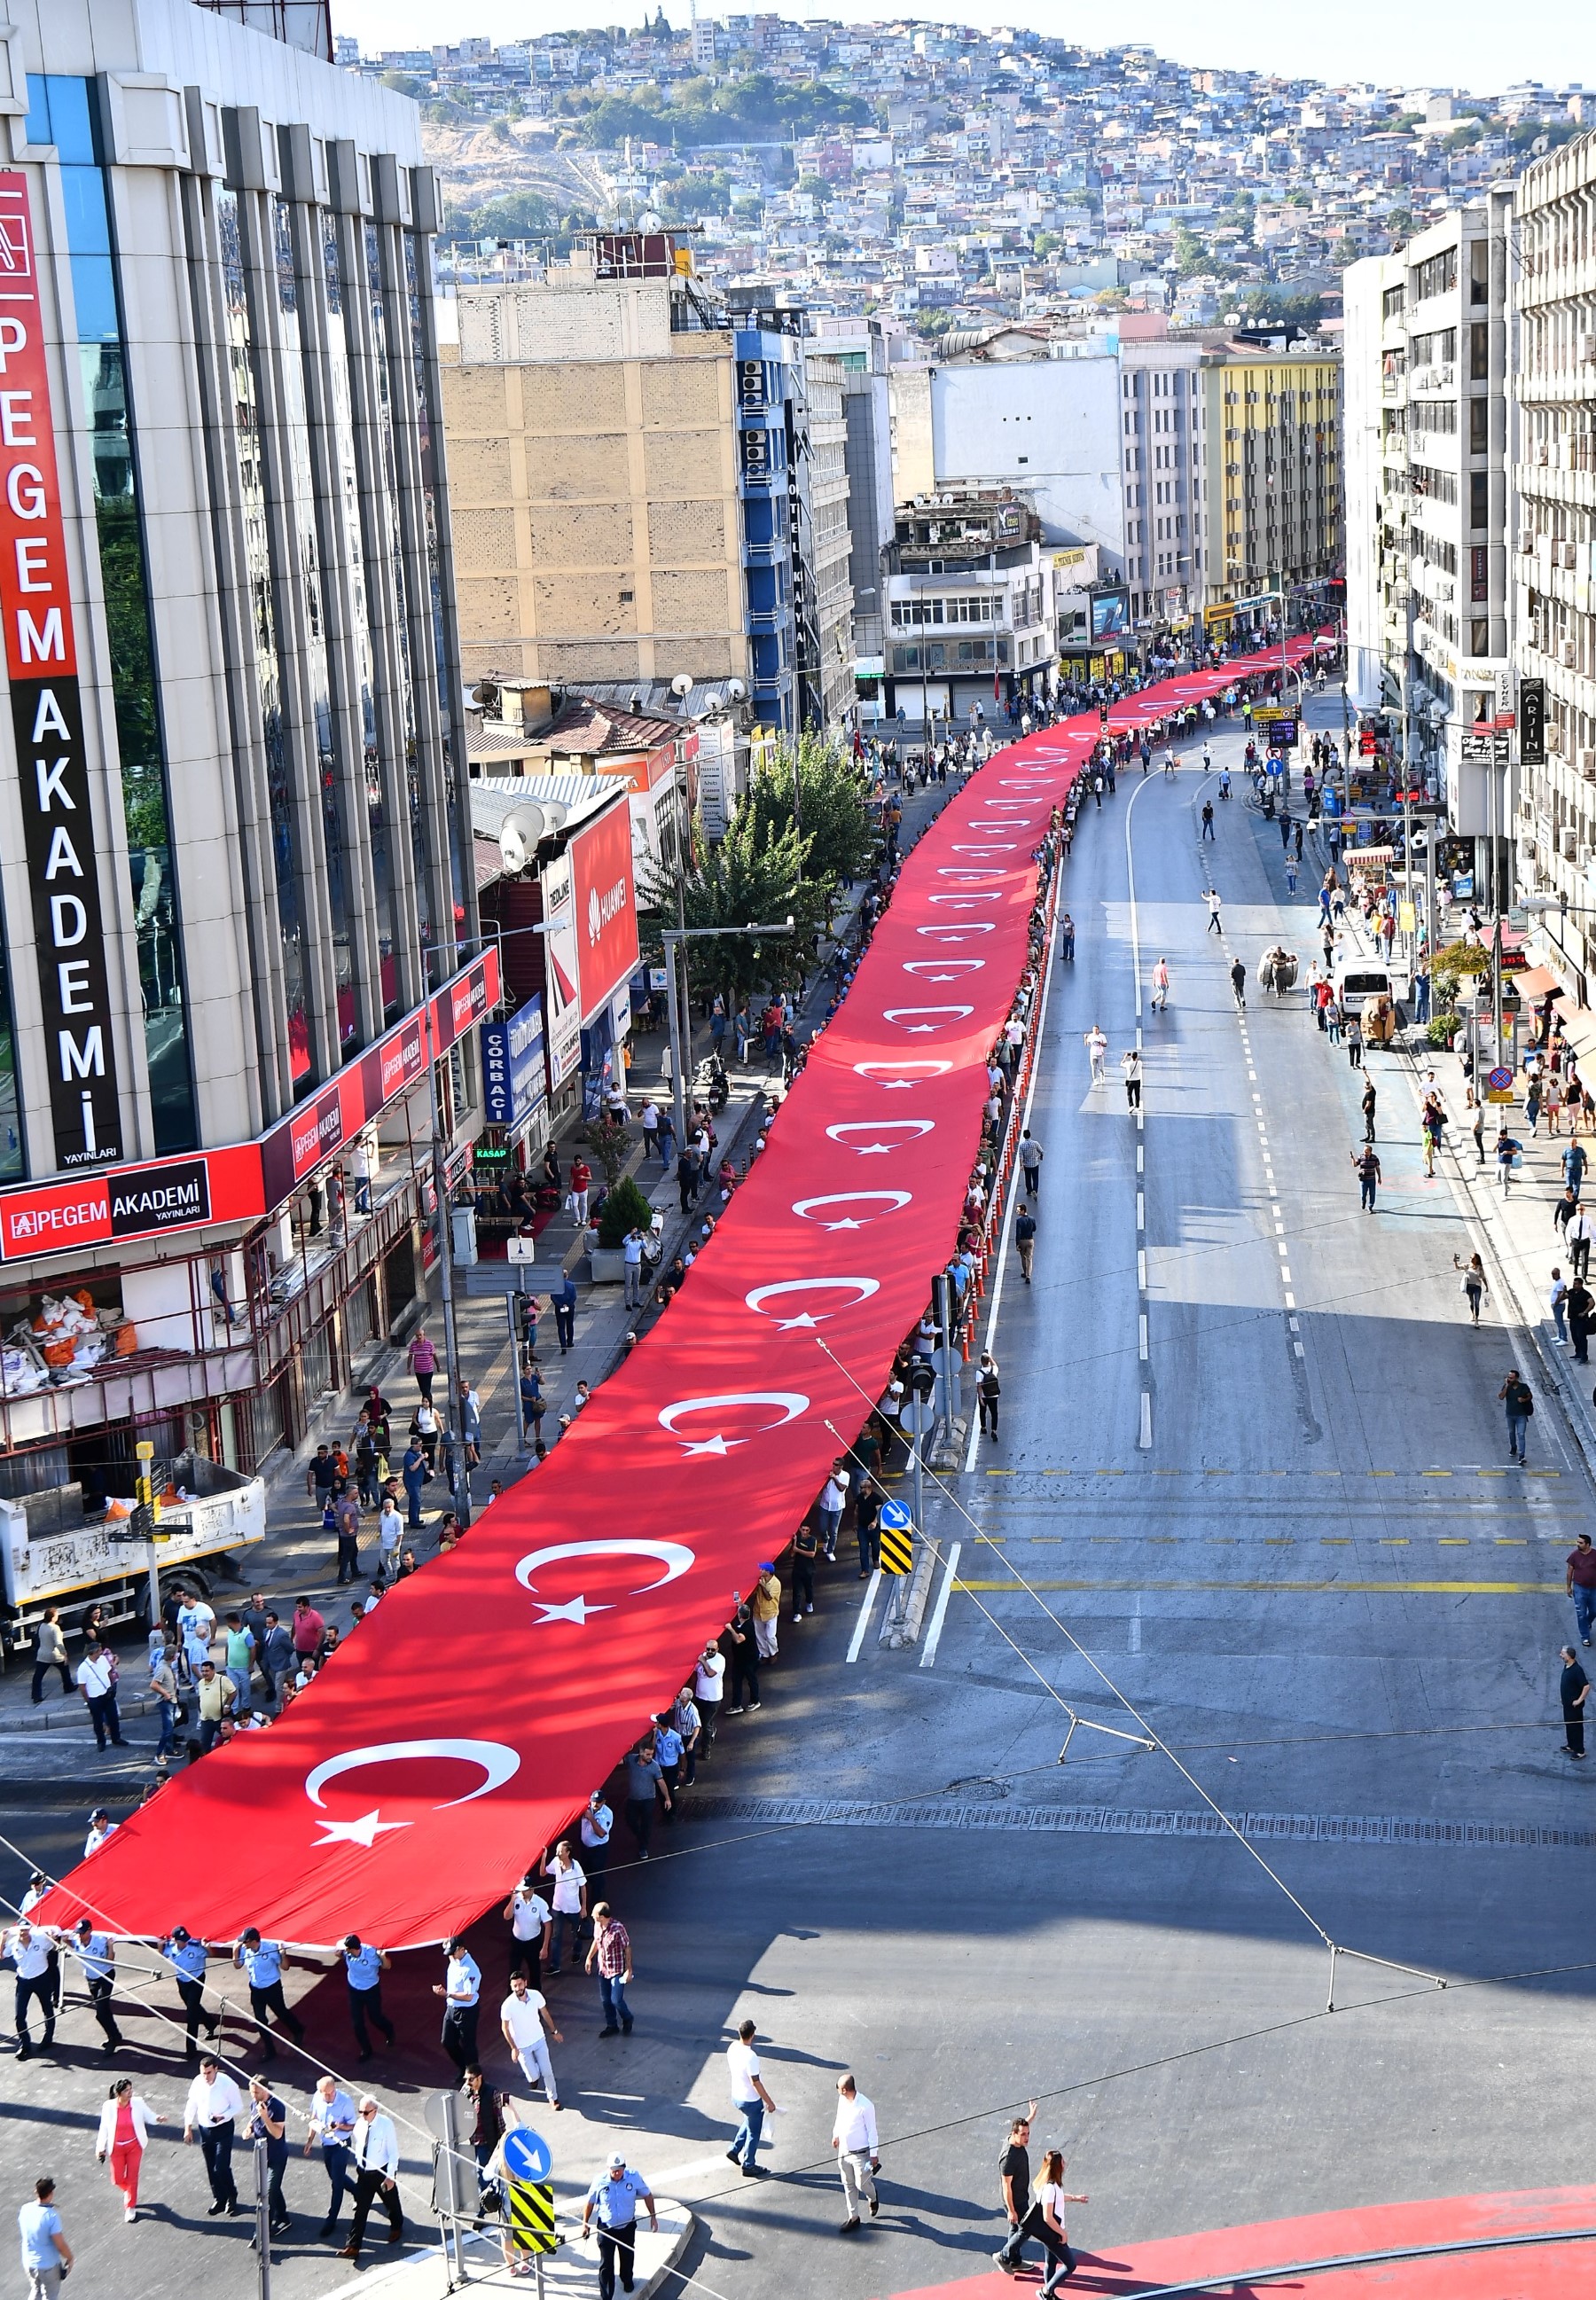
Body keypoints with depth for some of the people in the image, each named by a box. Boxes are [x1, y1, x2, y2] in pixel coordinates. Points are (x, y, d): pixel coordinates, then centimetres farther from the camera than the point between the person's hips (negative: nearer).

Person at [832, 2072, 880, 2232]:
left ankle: (873, 2198, 41)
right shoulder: (842, 2099, -8)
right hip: (844, 2151, 6)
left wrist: (874, 2154, -13)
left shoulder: (865, 2106, -27)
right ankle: (853, 2218, 29)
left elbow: (872, 2130, -18)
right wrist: (836, 2134, 22)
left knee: (862, 2184, 7)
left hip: (860, 2153, -6)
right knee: (848, 2185, 15)